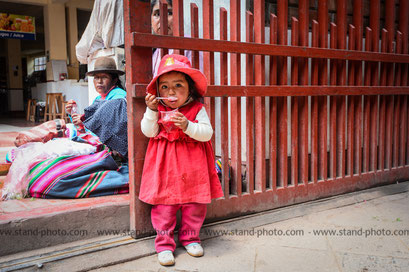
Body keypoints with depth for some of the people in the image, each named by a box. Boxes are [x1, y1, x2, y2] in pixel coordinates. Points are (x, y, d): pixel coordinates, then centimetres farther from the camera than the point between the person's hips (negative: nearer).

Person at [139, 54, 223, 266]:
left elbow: (207, 133, -10)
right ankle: (164, 243, 17)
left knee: (194, 205, 10)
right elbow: (149, 132, -4)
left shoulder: (197, 109, -3)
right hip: (165, 166, 0)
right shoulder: (157, 109, 3)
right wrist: (151, 110, -15)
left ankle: (190, 237, 30)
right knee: (163, 205, 2)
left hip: (192, 165, 0)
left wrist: (188, 126, -25)